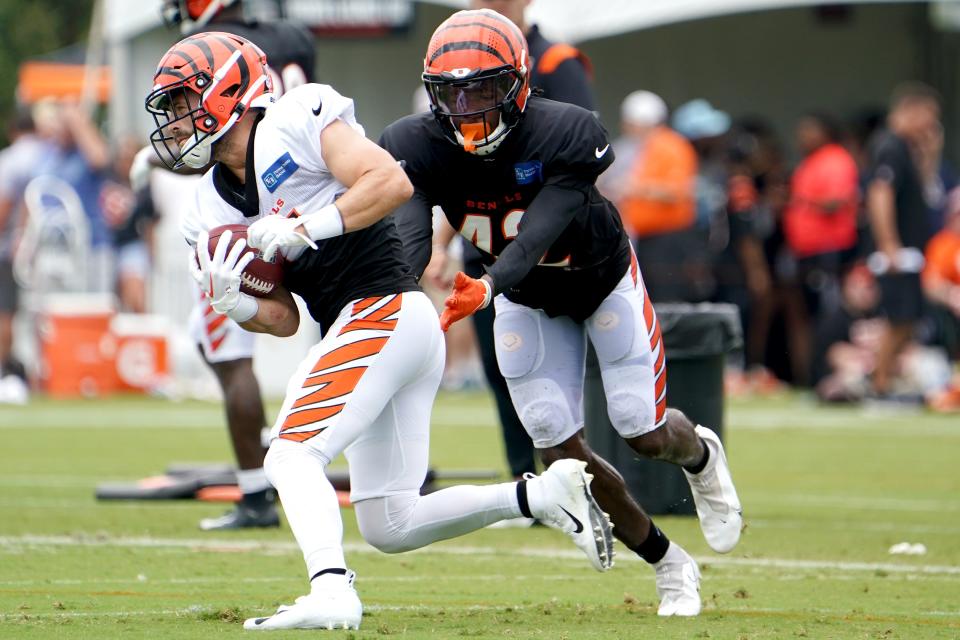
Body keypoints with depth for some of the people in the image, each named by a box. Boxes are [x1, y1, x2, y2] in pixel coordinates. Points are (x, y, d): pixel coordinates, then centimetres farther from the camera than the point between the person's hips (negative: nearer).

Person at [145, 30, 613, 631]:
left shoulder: (293, 122, -6)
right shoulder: (214, 208, 17)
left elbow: (393, 181, -16)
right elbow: (283, 318, 14)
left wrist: (303, 226, -19)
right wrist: (231, 301, -6)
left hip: (384, 311, -9)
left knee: (292, 456, -20)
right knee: (391, 528, 7)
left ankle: (331, 589, -35)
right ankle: (543, 495, 9)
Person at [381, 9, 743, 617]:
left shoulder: (564, 135, -35)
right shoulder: (420, 147, -26)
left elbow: (536, 235, -44)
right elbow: (410, 237, -38)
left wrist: (488, 288, -63)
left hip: (603, 278, -3)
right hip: (529, 300, 3)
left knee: (647, 435, -3)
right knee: (561, 450, -4)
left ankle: (701, 454, 38)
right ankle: (668, 563, 17)